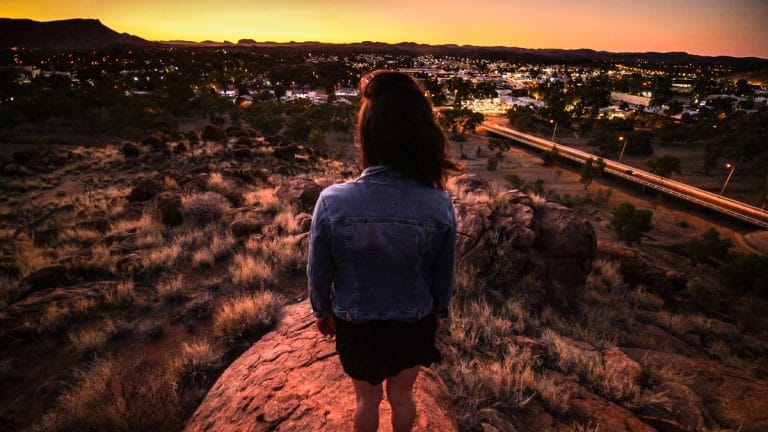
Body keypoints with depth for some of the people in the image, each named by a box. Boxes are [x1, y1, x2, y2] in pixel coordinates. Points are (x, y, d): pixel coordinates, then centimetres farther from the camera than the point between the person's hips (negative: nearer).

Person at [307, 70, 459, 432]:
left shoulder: (332, 202, -27)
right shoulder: (439, 205, -24)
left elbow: (319, 272, -12)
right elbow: (443, 274, -8)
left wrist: (321, 310, 8)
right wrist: (439, 311, 12)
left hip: (356, 323, 0)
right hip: (413, 322, 1)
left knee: (367, 399, 28)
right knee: (402, 397, 29)